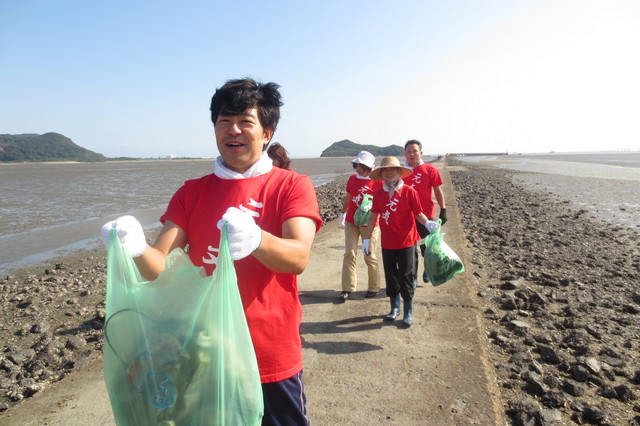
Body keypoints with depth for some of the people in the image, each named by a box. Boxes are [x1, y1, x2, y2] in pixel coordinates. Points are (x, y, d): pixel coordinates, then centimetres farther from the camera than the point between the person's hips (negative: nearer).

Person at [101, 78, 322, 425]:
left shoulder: (291, 186, -7)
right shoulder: (191, 193, 3)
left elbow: (298, 259, -22)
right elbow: (159, 265, -6)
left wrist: (256, 239, -42)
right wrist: (138, 249, -28)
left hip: (273, 360, -2)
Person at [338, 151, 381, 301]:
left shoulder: (377, 181, -8)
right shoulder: (352, 179, 5)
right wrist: (343, 213, 25)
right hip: (351, 222, 4)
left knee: (370, 257, 7)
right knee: (349, 254, -1)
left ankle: (374, 288, 22)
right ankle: (348, 288, 5)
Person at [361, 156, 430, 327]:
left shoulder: (409, 191, -10)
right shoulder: (378, 194, 0)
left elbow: (418, 214, -8)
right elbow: (373, 217, 6)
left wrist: (428, 223, -28)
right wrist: (366, 239, 7)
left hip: (406, 242, -3)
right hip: (387, 243, 4)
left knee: (405, 276, 4)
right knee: (390, 275, 14)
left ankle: (408, 311, 21)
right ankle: (395, 307, 32)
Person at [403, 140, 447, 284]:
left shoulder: (430, 170, -3)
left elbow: (438, 191, 2)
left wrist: (443, 210, 0)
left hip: (426, 216, -1)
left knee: (427, 247, 9)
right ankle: (412, 279, 19)